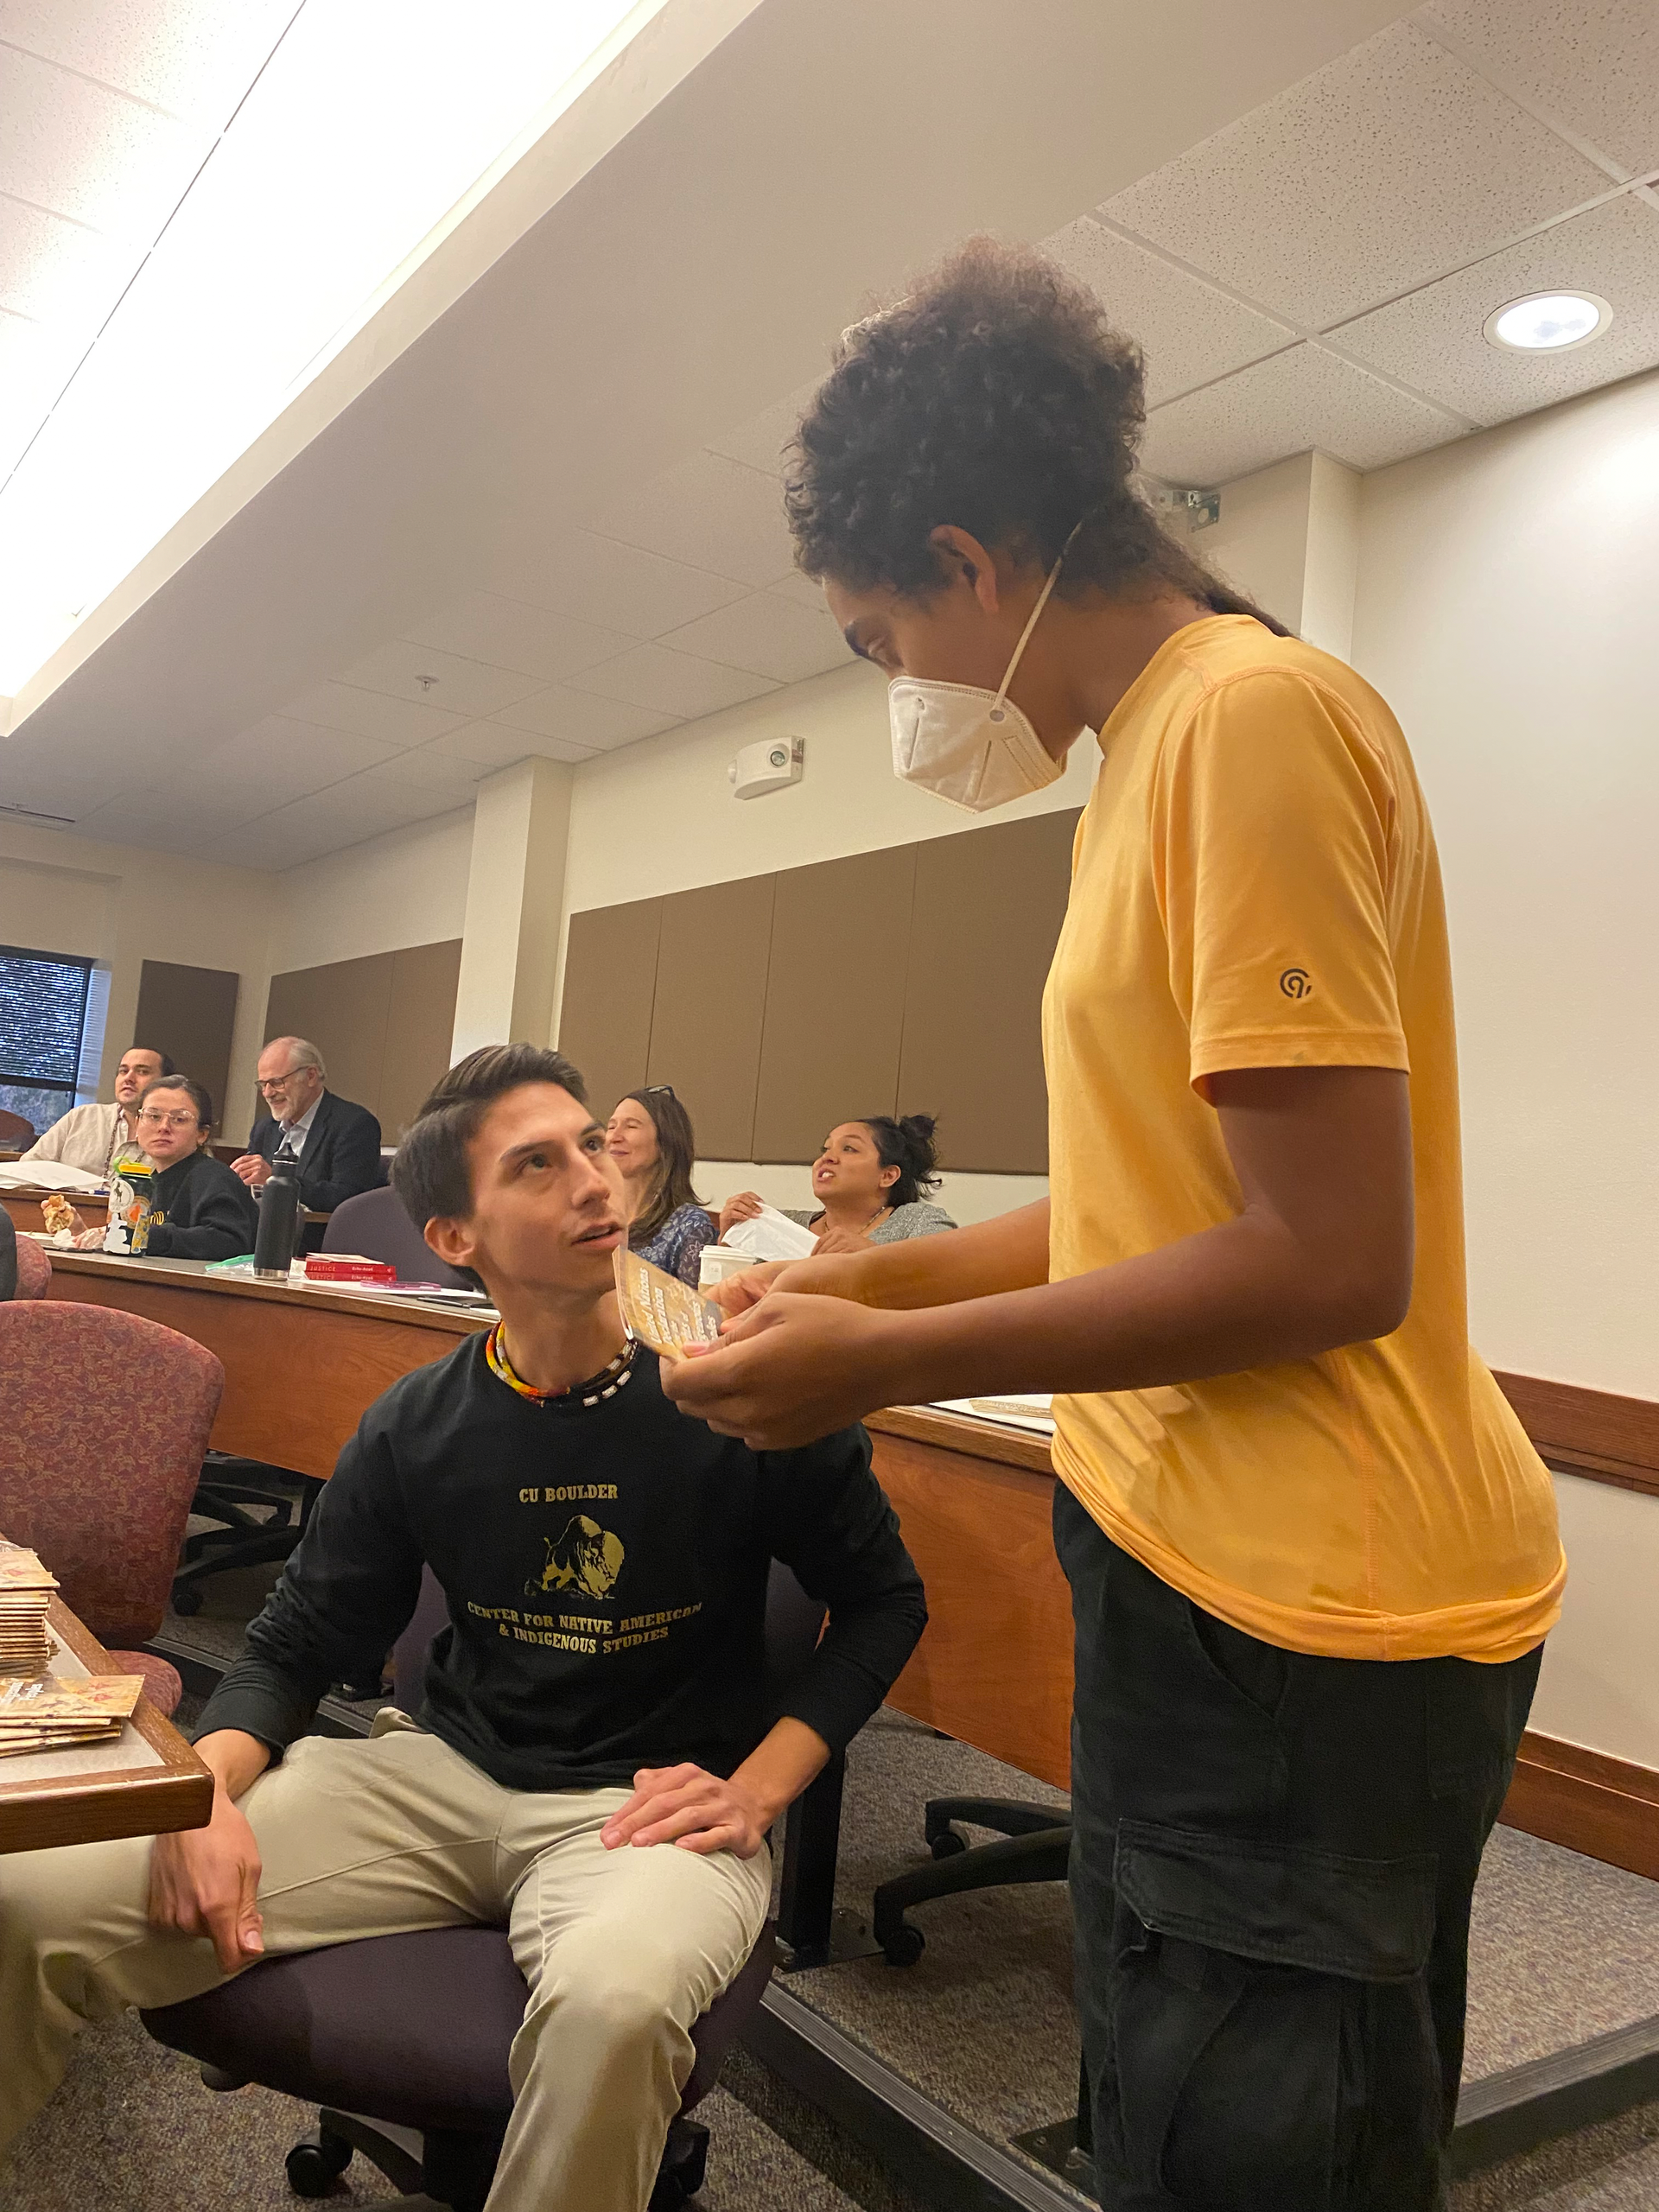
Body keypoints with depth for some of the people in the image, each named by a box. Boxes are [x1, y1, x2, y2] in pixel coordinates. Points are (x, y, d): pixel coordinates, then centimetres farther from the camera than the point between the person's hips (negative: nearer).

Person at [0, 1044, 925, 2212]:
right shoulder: (415, 1430, -1)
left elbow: (885, 1600, 0)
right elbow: (296, 1647, 6)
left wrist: (755, 1791, -10)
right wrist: (208, 1789, -14)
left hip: (648, 1809, -3)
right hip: (445, 1771, 4)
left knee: (609, 2003, -40)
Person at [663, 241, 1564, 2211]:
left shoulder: (1251, 716, -16)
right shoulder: (1160, 745, 14)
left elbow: (1331, 1259, -21)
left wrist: (887, 1363, -15)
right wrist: (868, 1278, 12)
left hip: (1295, 1610, -9)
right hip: (1219, 1563, 9)